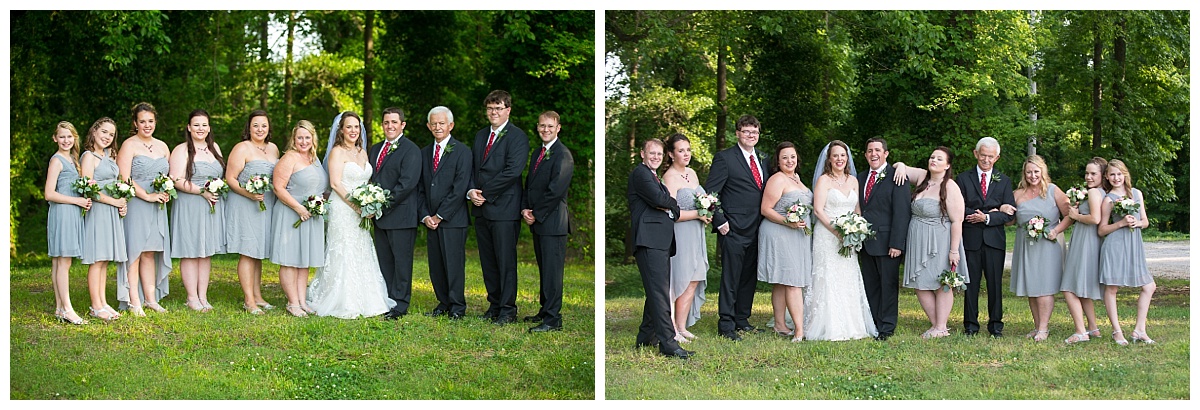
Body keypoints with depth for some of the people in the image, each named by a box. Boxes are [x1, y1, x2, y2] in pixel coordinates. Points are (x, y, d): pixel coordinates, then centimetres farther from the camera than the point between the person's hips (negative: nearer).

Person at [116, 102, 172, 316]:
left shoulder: (162, 146, 15)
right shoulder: (129, 146, -5)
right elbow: (124, 178, -13)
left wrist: (167, 193, 1)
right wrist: (148, 196, -17)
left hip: (157, 208, 6)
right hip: (135, 204, -6)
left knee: (150, 252, 9)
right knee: (135, 252, -5)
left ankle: (151, 298, 11)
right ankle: (134, 302, -4)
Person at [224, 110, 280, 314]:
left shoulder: (273, 149, 13)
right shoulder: (242, 149, -8)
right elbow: (230, 178, -11)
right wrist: (248, 194, -24)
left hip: (266, 206, 7)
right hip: (244, 206, -7)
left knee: (258, 252, 12)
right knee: (247, 252, -8)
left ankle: (257, 296, 18)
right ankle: (248, 300, -7)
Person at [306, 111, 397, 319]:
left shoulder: (362, 152, 15)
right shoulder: (337, 152, -6)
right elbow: (335, 184, -14)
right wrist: (356, 206, -19)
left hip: (361, 212, 7)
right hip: (343, 210, -7)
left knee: (363, 257, 8)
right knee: (344, 256, -6)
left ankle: (363, 302, 14)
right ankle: (344, 305, -1)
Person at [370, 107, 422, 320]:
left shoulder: (411, 150, -9)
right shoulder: (375, 149, 17)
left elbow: (407, 183, -17)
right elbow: (370, 179, 19)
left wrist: (384, 205, -18)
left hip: (401, 216, -8)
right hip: (380, 216, 8)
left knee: (401, 260, -1)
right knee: (384, 261, 11)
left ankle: (400, 304, 4)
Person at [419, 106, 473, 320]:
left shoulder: (462, 151, -4)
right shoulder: (424, 153, 15)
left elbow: (460, 188, -11)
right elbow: (421, 188, 15)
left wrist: (439, 215, -11)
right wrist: (425, 215, 1)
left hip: (453, 220, -6)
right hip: (431, 220, 6)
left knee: (454, 264, -4)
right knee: (435, 266, 6)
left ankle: (457, 308, 3)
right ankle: (443, 304, 16)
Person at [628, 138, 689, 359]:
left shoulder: (655, 178, 27)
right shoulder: (640, 173, -2)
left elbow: (670, 208, 16)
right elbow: (658, 198, -16)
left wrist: (667, 206, -6)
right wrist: (673, 204, 4)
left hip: (661, 241, 10)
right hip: (649, 239, -10)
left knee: (658, 291, 12)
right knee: (659, 292, -14)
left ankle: (645, 338, 20)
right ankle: (668, 344, -19)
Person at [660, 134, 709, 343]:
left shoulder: (692, 173, 11)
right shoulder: (670, 177, -14)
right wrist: (697, 214, -18)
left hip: (695, 235, 8)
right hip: (679, 235, -8)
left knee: (694, 281, 8)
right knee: (681, 282, -5)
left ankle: (681, 327, 16)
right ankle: (673, 329, 3)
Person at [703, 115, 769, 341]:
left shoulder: (763, 159, 15)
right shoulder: (724, 158, -5)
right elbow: (711, 192, -8)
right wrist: (720, 221, -13)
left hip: (756, 229, 7)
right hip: (733, 229, -7)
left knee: (749, 278, 12)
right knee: (730, 278, -5)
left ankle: (742, 320, 22)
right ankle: (726, 326, -1)